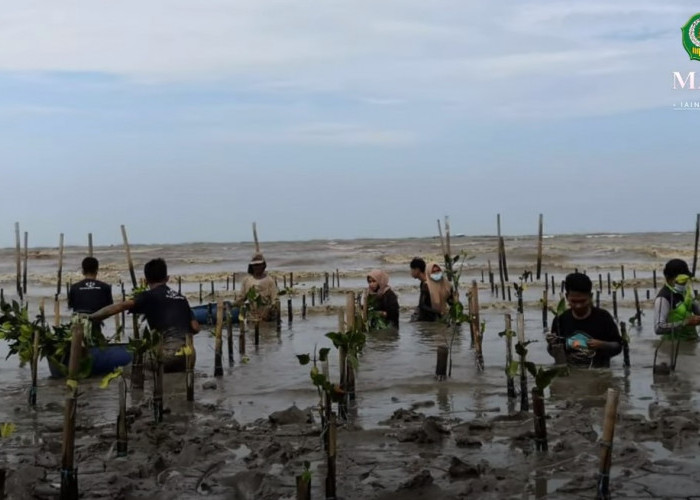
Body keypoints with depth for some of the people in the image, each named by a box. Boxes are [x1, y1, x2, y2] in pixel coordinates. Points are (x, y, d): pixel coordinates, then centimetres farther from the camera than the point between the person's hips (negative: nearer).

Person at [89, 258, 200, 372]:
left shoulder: (149, 296, 5)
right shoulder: (181, 298, 20)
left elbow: (120, 306, -9)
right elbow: (195, 328, 17)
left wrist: (89, 317, -5)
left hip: (169, 352, -5)